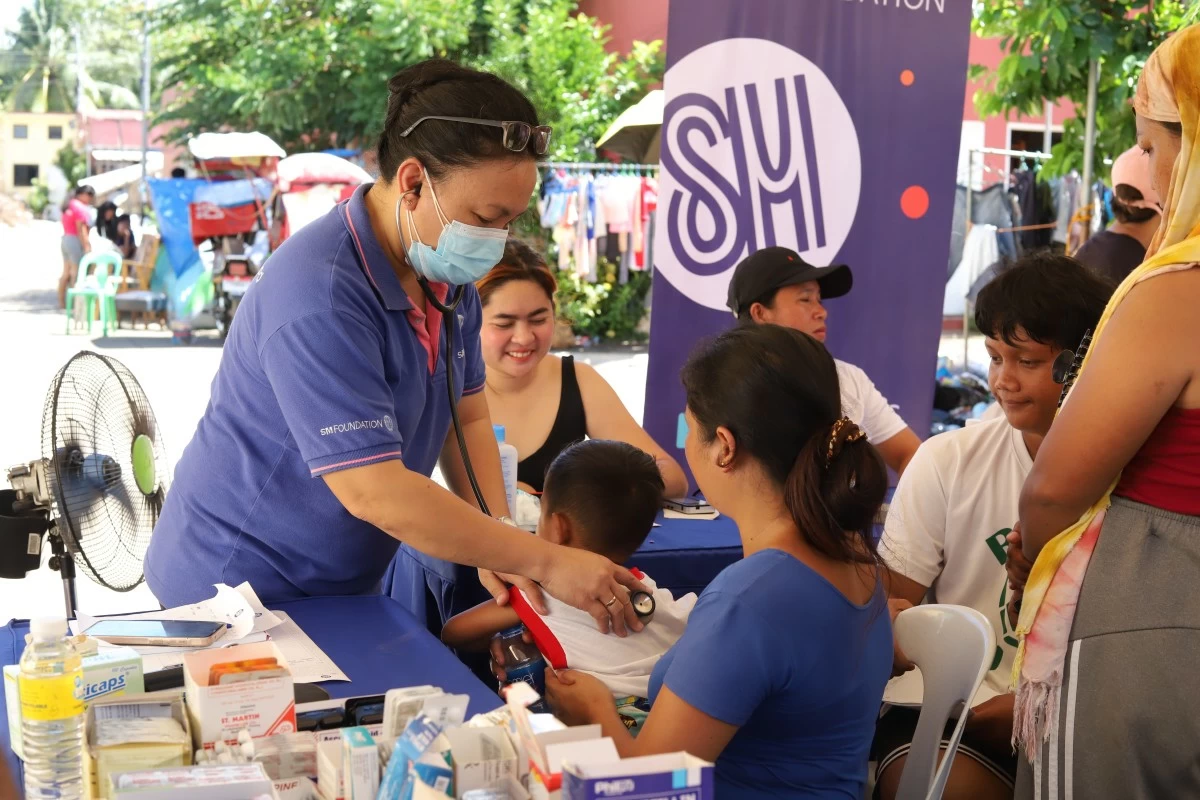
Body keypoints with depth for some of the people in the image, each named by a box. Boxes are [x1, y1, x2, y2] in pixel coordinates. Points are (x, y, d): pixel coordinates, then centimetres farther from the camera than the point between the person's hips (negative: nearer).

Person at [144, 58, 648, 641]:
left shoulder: (448, 274, -2)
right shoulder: (321, 296, -30)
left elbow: (467, 417, 5)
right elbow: (372, 492, -33)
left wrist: (496, 543, -11)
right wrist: (545, 561, -29)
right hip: (236, 588, -8)